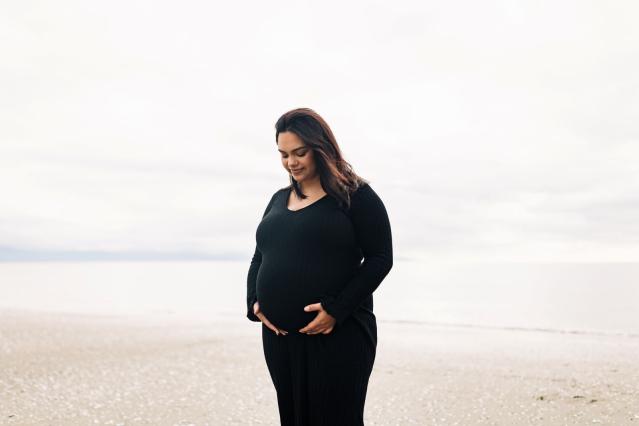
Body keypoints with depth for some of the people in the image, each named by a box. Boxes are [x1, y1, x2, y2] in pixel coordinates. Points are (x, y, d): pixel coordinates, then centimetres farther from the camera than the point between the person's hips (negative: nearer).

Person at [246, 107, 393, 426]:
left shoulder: (355, 196, -4)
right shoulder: (279, 199, 16)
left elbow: (380, 258, -8)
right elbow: (259, 257, 21)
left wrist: (336, 309, -16)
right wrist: (254, 302, 2)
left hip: (339, 336, -6)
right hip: (279, 336, 6)